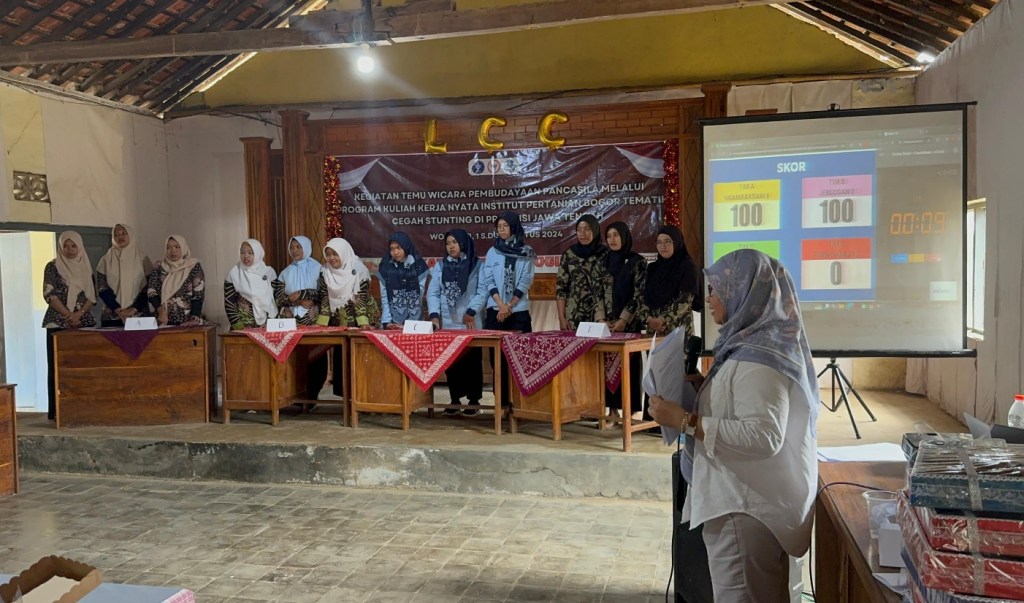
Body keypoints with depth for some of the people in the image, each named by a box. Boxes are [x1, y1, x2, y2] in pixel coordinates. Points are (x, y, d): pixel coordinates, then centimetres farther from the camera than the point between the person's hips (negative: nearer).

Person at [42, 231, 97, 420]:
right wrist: (68, 315, -12)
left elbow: (92, 296, 7)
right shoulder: (52, 267, 2)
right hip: (58, 323, -3)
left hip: (84, 322, 3)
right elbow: (49, 294, -6)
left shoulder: (85, 268, 12)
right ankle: (57, 410, -2)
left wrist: (78, 314, -9)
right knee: (58, 365, -4)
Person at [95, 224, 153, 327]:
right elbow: (102, 288, 1)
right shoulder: (106, 260, 8)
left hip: (139, 315, 0)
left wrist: (134, 309, -10)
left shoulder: (142, 259, 5)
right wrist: (117, 309, -10)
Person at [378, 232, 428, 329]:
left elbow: (418, 297, -3)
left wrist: (408, 324, -11)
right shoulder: (385, 268, 6)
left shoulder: (419, 267, 1)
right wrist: (387, 322, -11)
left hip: (413, 324, -1)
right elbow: (384, 298, 1)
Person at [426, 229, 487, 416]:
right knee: (451, 362, 6)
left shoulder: (477, 265, 1)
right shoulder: (440, 266, 11)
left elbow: (483, 292, -5)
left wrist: (471, 311, -15)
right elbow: (433, 292, 6)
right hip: (447, 323, 3)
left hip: (470, 323, -3)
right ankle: (455, 399, 15)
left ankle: (473, 400, 10)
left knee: (472, 361, 1)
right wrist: (434, 314, -7)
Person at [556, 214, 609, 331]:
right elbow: (560, 288, 3)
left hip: (599, 315, -1)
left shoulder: (605, 254, 2)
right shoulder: (569, 255, 4)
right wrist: (561, 318, -4)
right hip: (574, 316, 1)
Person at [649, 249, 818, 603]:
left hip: (747, 505, -10)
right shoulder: (761, 342, 9)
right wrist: (701, 388, 10)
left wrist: (684, 421, -27)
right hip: (760, 499, 10)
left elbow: (763, 436, -31)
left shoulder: (759, 357, -22)